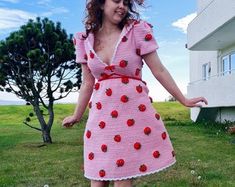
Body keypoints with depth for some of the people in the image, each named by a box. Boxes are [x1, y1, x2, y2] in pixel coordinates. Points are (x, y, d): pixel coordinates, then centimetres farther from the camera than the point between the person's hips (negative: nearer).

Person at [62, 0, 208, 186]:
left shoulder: (138, 31, -1)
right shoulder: (85, 39, 7)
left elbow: (159, 71, 2)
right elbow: (88, 83, 13)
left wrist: (184, 100, 4)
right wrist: (77, 115, 18)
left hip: (134, 110, -2)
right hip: (101, 115, 3)